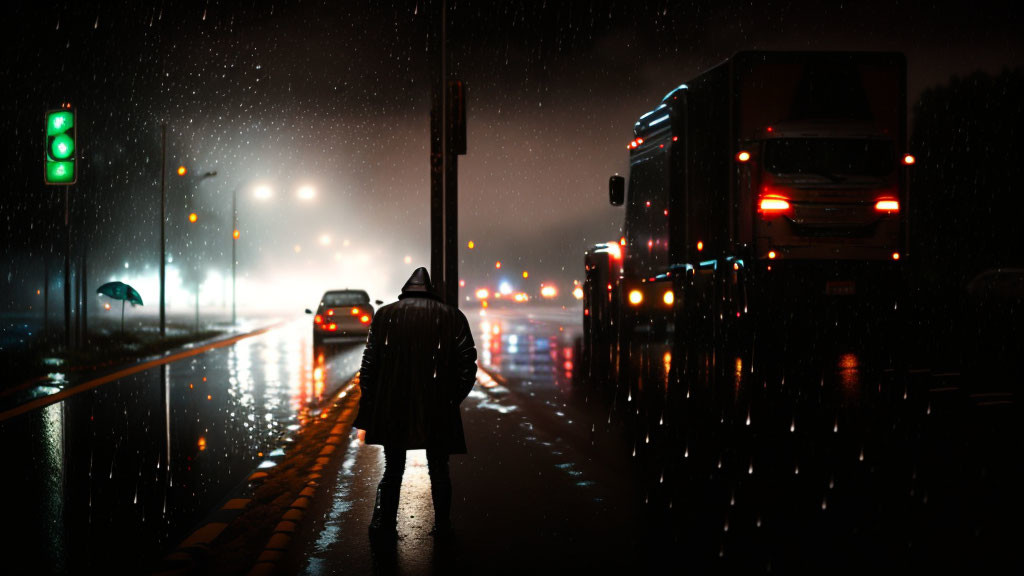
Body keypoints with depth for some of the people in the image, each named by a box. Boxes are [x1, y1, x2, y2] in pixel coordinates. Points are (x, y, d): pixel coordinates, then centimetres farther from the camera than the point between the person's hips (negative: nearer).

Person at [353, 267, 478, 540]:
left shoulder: (384, 315, 2)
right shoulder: (453, 317, 0)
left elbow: (369, 364, 1)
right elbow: (468, 366, -3)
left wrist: (368, 405, 7)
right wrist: (453, 399, 8)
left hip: (392, 412, 1)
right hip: (438, 412, -1)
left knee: (393, 470, 15)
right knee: (439, 472, 13)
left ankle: (383, 524, 14)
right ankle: (442, 527, 17)